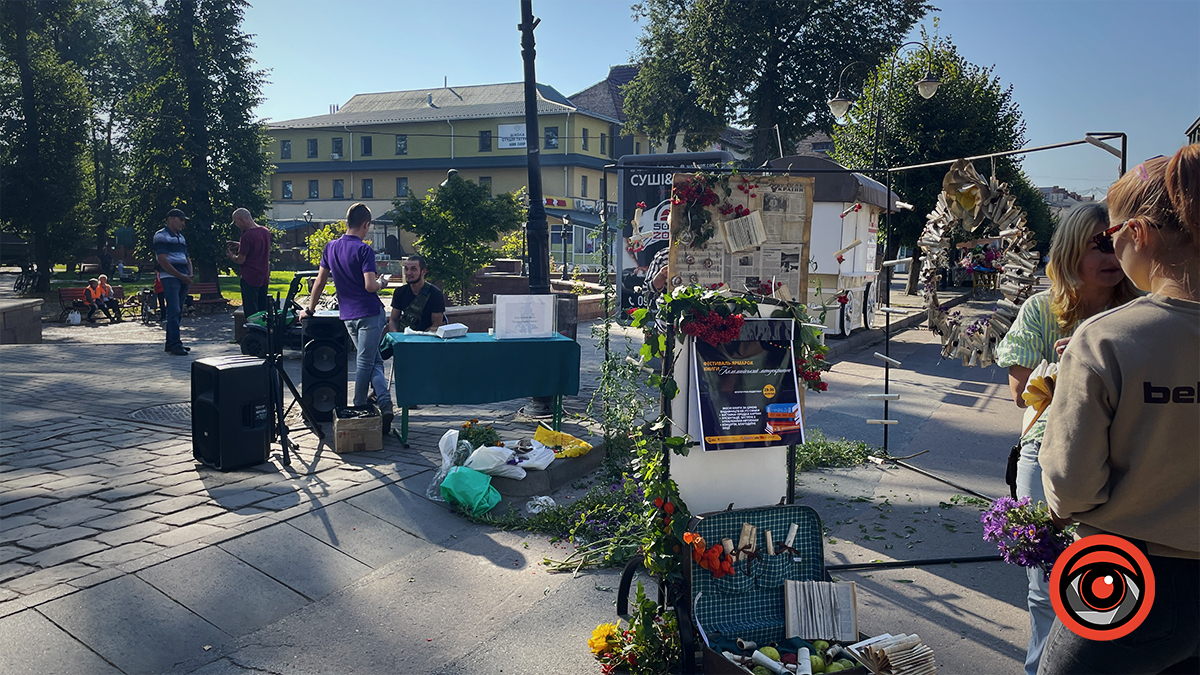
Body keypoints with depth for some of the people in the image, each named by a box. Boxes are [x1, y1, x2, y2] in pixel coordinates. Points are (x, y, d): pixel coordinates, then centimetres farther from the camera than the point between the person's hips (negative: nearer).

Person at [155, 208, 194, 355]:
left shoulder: (180, 237, 22)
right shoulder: (161, 236, -4)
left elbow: (187, 258, 23)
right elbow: (163, 260, -13)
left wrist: (190, 275, 4)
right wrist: (180, 276, -15)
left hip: (183, 279, 8)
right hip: (170, 278, -8)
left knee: (178, 312, 9)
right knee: (174, 310, -13)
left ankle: (170, 343, 16)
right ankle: (175, 344, -13)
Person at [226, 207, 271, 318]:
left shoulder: (247, 236, -17)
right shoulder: (266, 231, 6)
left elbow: (241, 260, -14)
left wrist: (231, 256, 6)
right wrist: (240, 245, 19)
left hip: (250, 279, -8)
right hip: (264, 278, 8)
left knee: (251, 313, -2)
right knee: (263, 310, 12)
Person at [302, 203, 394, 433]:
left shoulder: (331, 247, 7)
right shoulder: (363, 250, -12)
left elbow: (320, 281, 13)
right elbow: (370, 286, -20)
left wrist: (310, 309, 22)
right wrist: (382, 282, 2)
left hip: (347, 315, 6)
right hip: (369, 313, -5)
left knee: (373, 360, 12)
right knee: (365, 362, 1)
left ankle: (384, 401, 2)